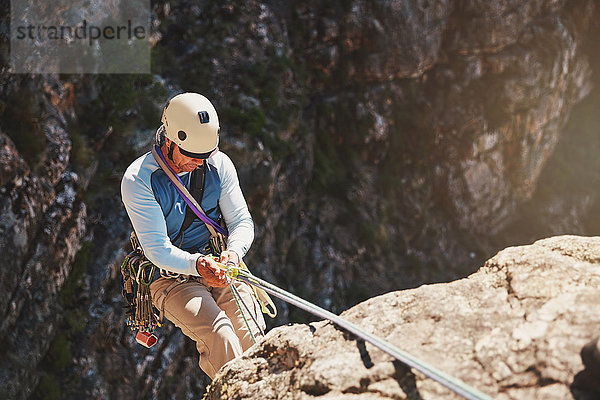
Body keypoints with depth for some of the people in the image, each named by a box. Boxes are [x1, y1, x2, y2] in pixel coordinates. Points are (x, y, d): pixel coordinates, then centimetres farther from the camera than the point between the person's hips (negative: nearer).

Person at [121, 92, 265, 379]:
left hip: (220, 268, 3)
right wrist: (197, 264, -35)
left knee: (252, 339, -21)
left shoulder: (219, 165, -1)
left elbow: (242, 221, 3)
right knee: (221, 337, -30)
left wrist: (233, 251, -20)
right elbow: (158, 250, -16)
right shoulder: (138, 180, -14)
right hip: (172, 279, -3)